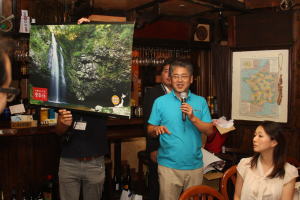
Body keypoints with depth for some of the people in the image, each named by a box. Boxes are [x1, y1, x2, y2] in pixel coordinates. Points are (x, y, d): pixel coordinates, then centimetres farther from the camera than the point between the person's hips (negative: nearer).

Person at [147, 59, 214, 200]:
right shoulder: (160, 102, 0)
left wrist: (193, 118, -16)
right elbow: (150, 131, 3)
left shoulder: (200, 101, 4)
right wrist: (157, 129, -19)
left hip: (195, 165, 2)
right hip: (168, 165, -2)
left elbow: (209, 131, -1)